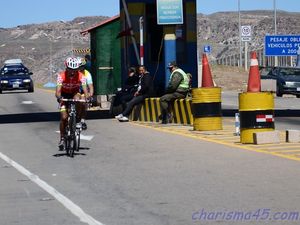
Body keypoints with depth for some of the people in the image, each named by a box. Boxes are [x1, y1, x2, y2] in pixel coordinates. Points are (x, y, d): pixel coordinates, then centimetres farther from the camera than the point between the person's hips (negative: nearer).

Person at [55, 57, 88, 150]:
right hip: (64, 95, -1)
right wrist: (59, 98, -58)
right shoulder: (61, 76, -27)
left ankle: (79, 120, -17)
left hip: (74, 94, 1)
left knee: (77, 98, -35)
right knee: (64, 117, -13)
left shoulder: (80, 76, -25)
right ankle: (62, 138, 2)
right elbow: (58, 90, -36)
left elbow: (85, 89, -32)